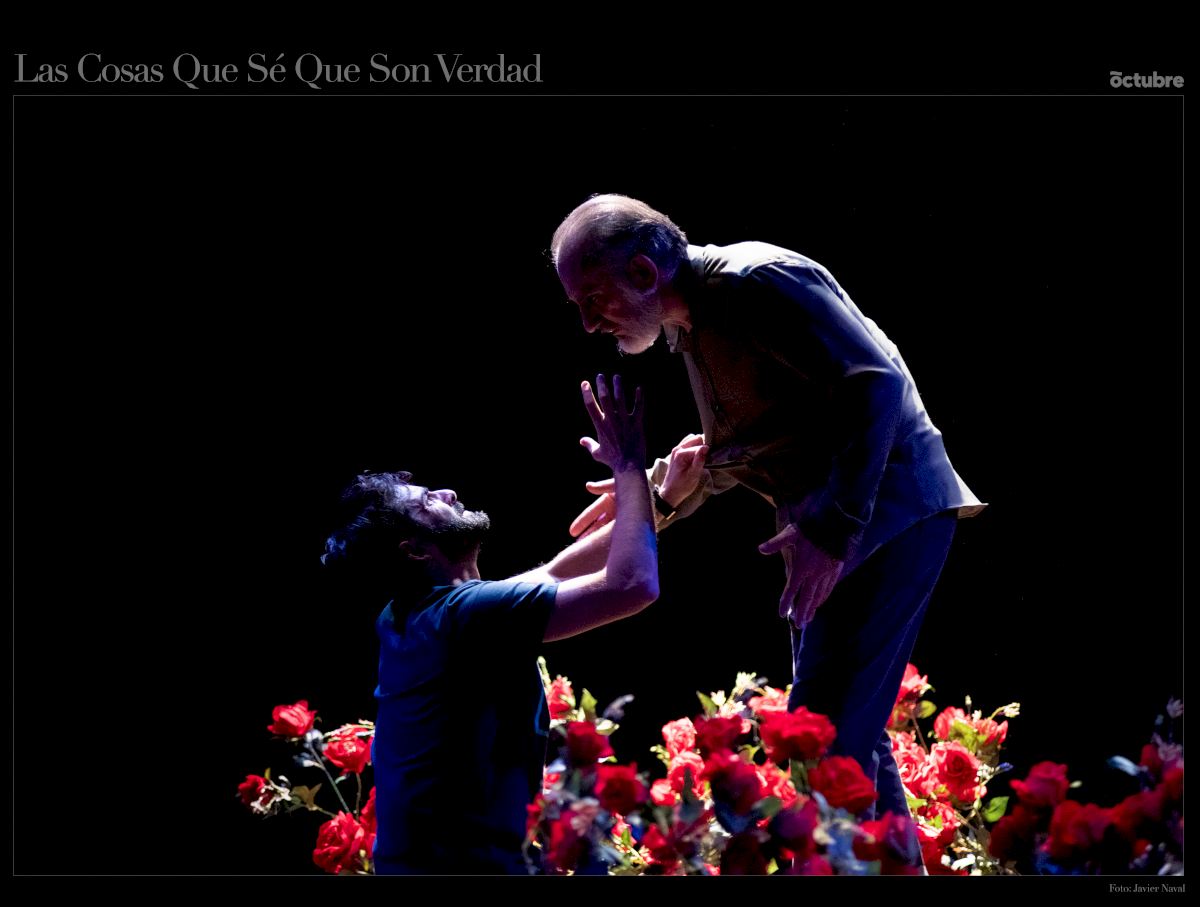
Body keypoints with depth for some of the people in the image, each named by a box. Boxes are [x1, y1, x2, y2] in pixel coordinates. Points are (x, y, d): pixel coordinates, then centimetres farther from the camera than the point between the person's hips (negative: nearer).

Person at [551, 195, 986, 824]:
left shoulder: (760, 283, -18)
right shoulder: (689, 322, 12)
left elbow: (878, 384, -26)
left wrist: (831, 528, -29)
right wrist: (652, 493, 12)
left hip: (886, 507, -10)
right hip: (826, 523, 11)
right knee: (851, 732, 16)